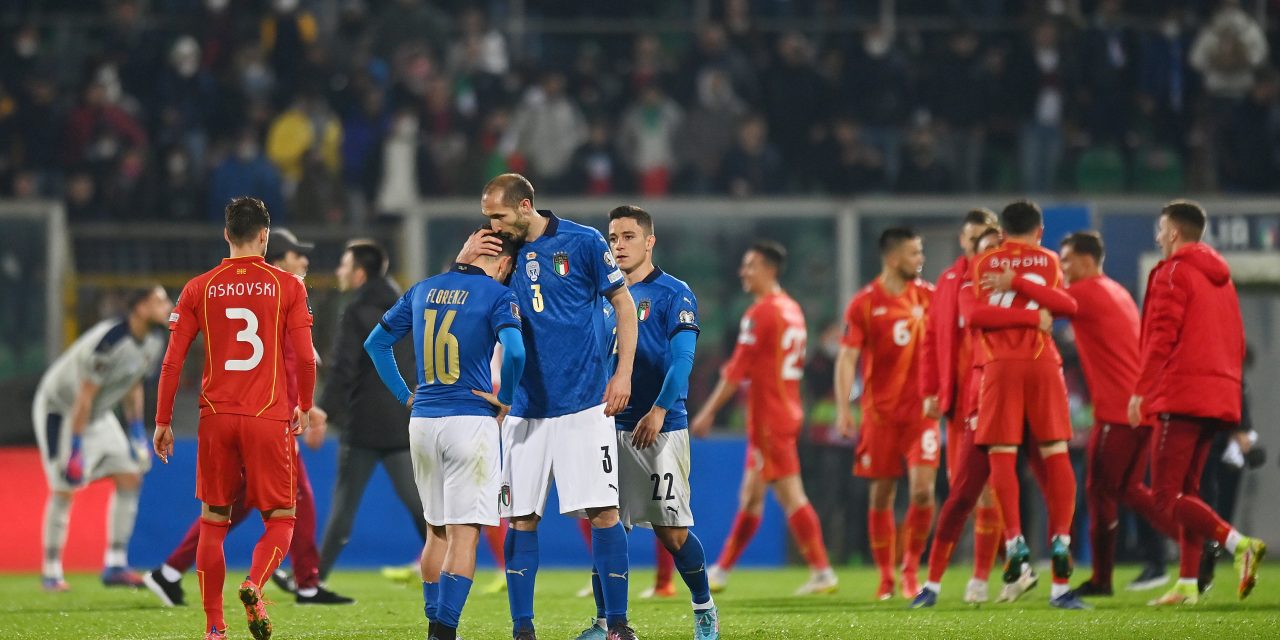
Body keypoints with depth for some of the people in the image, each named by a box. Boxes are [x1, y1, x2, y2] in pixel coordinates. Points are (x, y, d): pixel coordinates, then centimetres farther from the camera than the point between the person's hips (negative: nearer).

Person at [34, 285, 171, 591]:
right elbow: (84, 396, -29)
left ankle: (115, 565, 0)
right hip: (58, 408, -8)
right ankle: (51, 571, 3)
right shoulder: (109, 342, -32)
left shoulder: (152, 344, -5)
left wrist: (137, 433, 11)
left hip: (98, 414, 8)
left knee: (129, 478, -3)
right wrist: (76, 449, -27)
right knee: (64, 490, -9)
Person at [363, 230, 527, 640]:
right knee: (465, 533, -5)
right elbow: (514, 350, -22)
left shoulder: (422, 291, 12)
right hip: (471, 421, -6)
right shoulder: (496, 295, -6)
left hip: (422, 421, 6)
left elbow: (376, 343, 18)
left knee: (437, 530, 17)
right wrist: (505, 400, -6)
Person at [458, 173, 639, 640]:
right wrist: (463, 263, -5)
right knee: (521, 518, 0)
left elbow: (623, 304, 2)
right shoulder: (498, 252, 7)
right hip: (525, 407, 4)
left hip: (584, 404, -3)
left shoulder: (582, 243, -3)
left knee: (602, 511, -7)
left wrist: (623, 373, -6)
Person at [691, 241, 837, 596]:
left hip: (769, 420, -9)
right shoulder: (792, 310, 13)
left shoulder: (760, 313, -14)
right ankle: (722, 570, 21)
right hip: (788, 412, 9)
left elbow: (737, 370, -16)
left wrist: (708, 412, -11)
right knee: (751, 495, 14)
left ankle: (822, 572, -9)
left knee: (790, 494, -8)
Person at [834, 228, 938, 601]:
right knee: (881, 496, 3)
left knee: (923, 490, -11)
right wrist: (843, 409, -15)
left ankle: (911, 569, 7)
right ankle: (885, 577, 15)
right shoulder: (864, 304, -3)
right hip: (880, 412, -1)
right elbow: (847, 359, -6)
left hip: (922, 409, 1)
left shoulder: (928, 296, 5)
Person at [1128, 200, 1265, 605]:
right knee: (1185, 491, 13)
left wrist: (1141, 390, -12)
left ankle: (1238, 544, -28)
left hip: (1182, 396, -8)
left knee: (1165, 497, -10)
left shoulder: (1173, 273, -5)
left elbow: (1161, 336, -13)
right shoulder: (1221, 278, 19)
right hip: (1219, 398, 8)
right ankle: (1187, 584, 6)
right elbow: (1236, 341, 20)